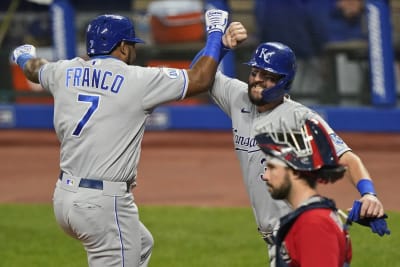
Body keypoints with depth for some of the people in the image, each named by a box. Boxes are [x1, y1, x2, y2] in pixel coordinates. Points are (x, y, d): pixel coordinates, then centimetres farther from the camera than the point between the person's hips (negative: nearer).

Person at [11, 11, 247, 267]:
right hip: (104, 205, -8)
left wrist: (24, 56, 54)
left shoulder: (65, 72, 7)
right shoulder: (138, 80, -11)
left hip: (64, 197, 8)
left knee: (141, 245, 27)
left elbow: (34, 69, 30)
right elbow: (200, 79, -6)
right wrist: (216, 33, 8)